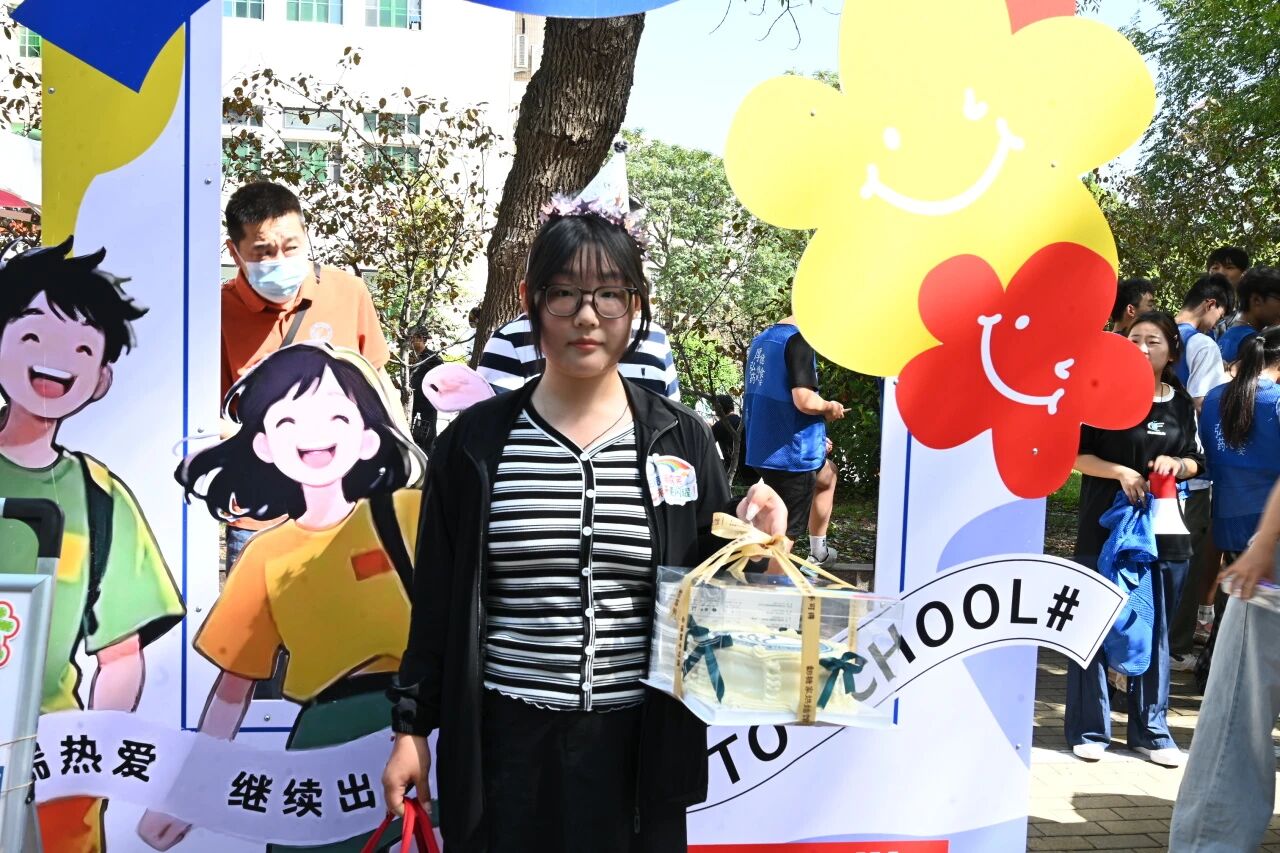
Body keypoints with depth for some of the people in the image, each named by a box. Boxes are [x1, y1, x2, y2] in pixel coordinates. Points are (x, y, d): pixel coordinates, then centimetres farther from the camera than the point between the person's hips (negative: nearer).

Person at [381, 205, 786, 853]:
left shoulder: (681, 440, 0)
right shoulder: (476, 441, -1)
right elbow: (438, 599, 4)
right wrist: (411, 728, 4)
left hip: (639, 747, 1)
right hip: (503, 745, 0)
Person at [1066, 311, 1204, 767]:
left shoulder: (1182, 404, 7)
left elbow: (1196, 462, 15)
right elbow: (1075, 454, -5)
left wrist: (1177, 464, -7)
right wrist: (1121, 472, -18)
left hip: (1164, 531, 4)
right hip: (1105, 527, -3)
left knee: (1156, 631, 10)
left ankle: (1150, 730, 22)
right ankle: (1089, 729, 13)